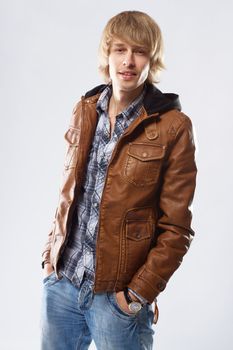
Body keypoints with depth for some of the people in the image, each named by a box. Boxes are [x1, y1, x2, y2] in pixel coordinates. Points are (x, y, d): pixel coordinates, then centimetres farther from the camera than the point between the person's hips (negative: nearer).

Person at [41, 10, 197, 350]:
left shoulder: (172, 127, -10)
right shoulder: (84, 111, 5)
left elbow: (176, 228, -9)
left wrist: (139, 293, -12)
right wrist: (51, 252, 8)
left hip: (118, 294, -4)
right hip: (62, 281, 5)